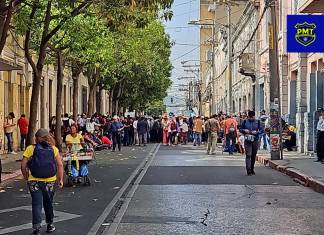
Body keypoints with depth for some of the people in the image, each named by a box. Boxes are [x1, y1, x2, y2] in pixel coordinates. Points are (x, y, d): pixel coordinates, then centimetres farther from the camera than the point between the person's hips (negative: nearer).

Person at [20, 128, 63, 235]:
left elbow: (23, 166, -5)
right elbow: (60, 164, -3)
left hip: (34, 181, -2)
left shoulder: (30, 149, -3)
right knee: (48, 203, 18)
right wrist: (60, 179, 4)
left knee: (36, 204, 2)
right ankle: (50, 225, 30)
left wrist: (26, 178, 8)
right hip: (50, 181, 2)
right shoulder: (53, 149, 2)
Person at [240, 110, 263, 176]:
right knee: (248, 155, -13)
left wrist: (256, 132, -15)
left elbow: (262, 130, 4)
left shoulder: (257, 122, 6)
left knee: (253, 156, 9)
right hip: (247, 141, -2)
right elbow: (240, 129, 11)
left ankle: (252, 169, 23)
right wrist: (245, 131, -10)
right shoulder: (245, 122, 5)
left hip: (255, 141, 2)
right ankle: (248, 170, -18)